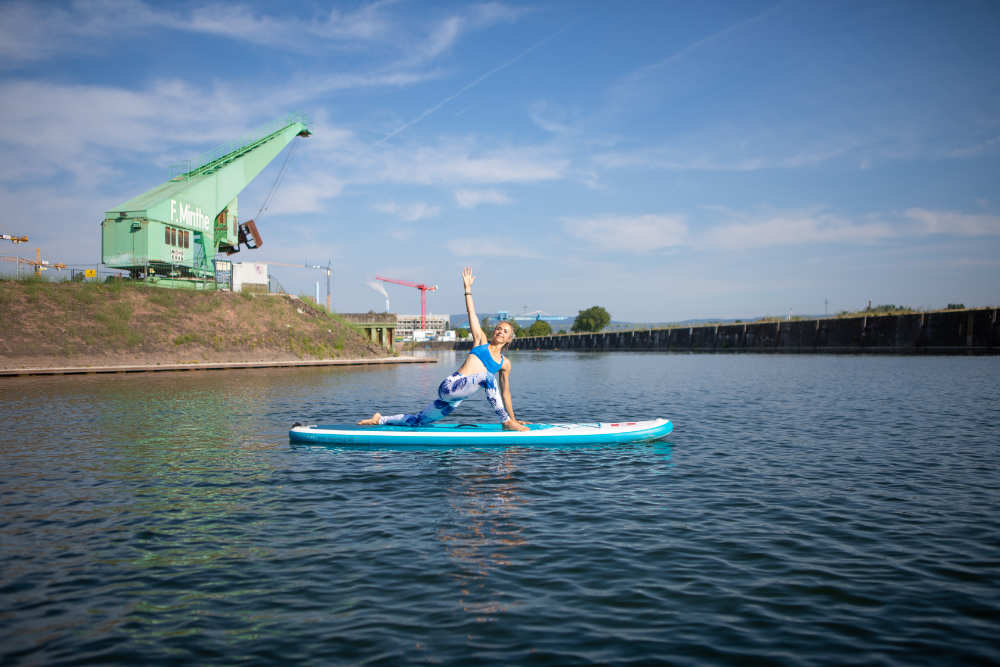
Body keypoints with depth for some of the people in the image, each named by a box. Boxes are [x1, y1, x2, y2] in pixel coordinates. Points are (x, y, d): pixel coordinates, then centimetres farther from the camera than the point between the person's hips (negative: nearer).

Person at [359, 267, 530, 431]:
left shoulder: (504, 363, 16)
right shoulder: (481, 342, 7)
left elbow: (505, 393, 22)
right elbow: (472, 314, 4)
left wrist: (513, 417, 23)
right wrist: (468, 288, 1)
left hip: (456, 399, 5)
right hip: (449, 386, -5)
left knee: (418, 421, 12)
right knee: (486, 375, -30)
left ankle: (381, 419, 32)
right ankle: (505, 422, -25)